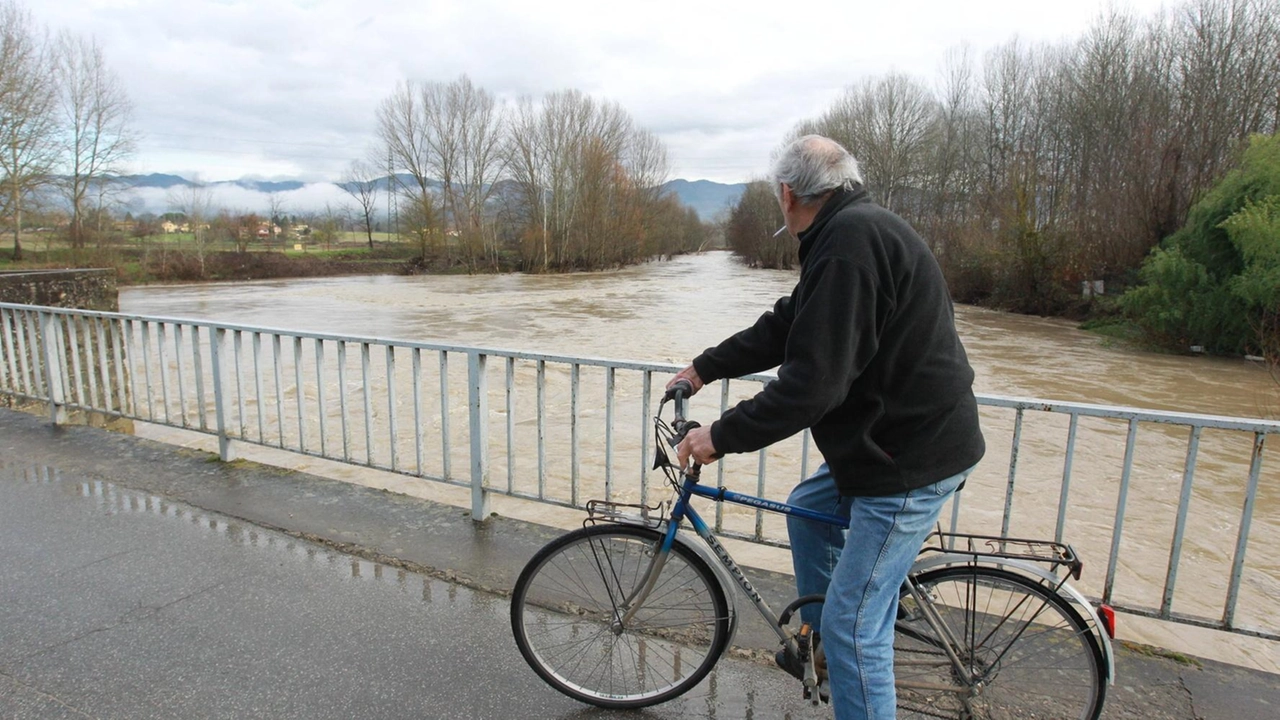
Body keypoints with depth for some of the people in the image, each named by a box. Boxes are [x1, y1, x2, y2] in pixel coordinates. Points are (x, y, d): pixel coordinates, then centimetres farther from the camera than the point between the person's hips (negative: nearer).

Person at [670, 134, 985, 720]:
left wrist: (722, 436, -18)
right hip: (897, 433, 11)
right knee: (806, 507, 26)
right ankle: (820, 645, 42)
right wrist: (703, 368, 18)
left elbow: (812, 382, -28)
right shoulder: (859, 228, 11)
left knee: (854, 625, -3)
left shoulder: (850, 241, -23)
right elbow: (784, 327, 16)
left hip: (913, 455, -11)